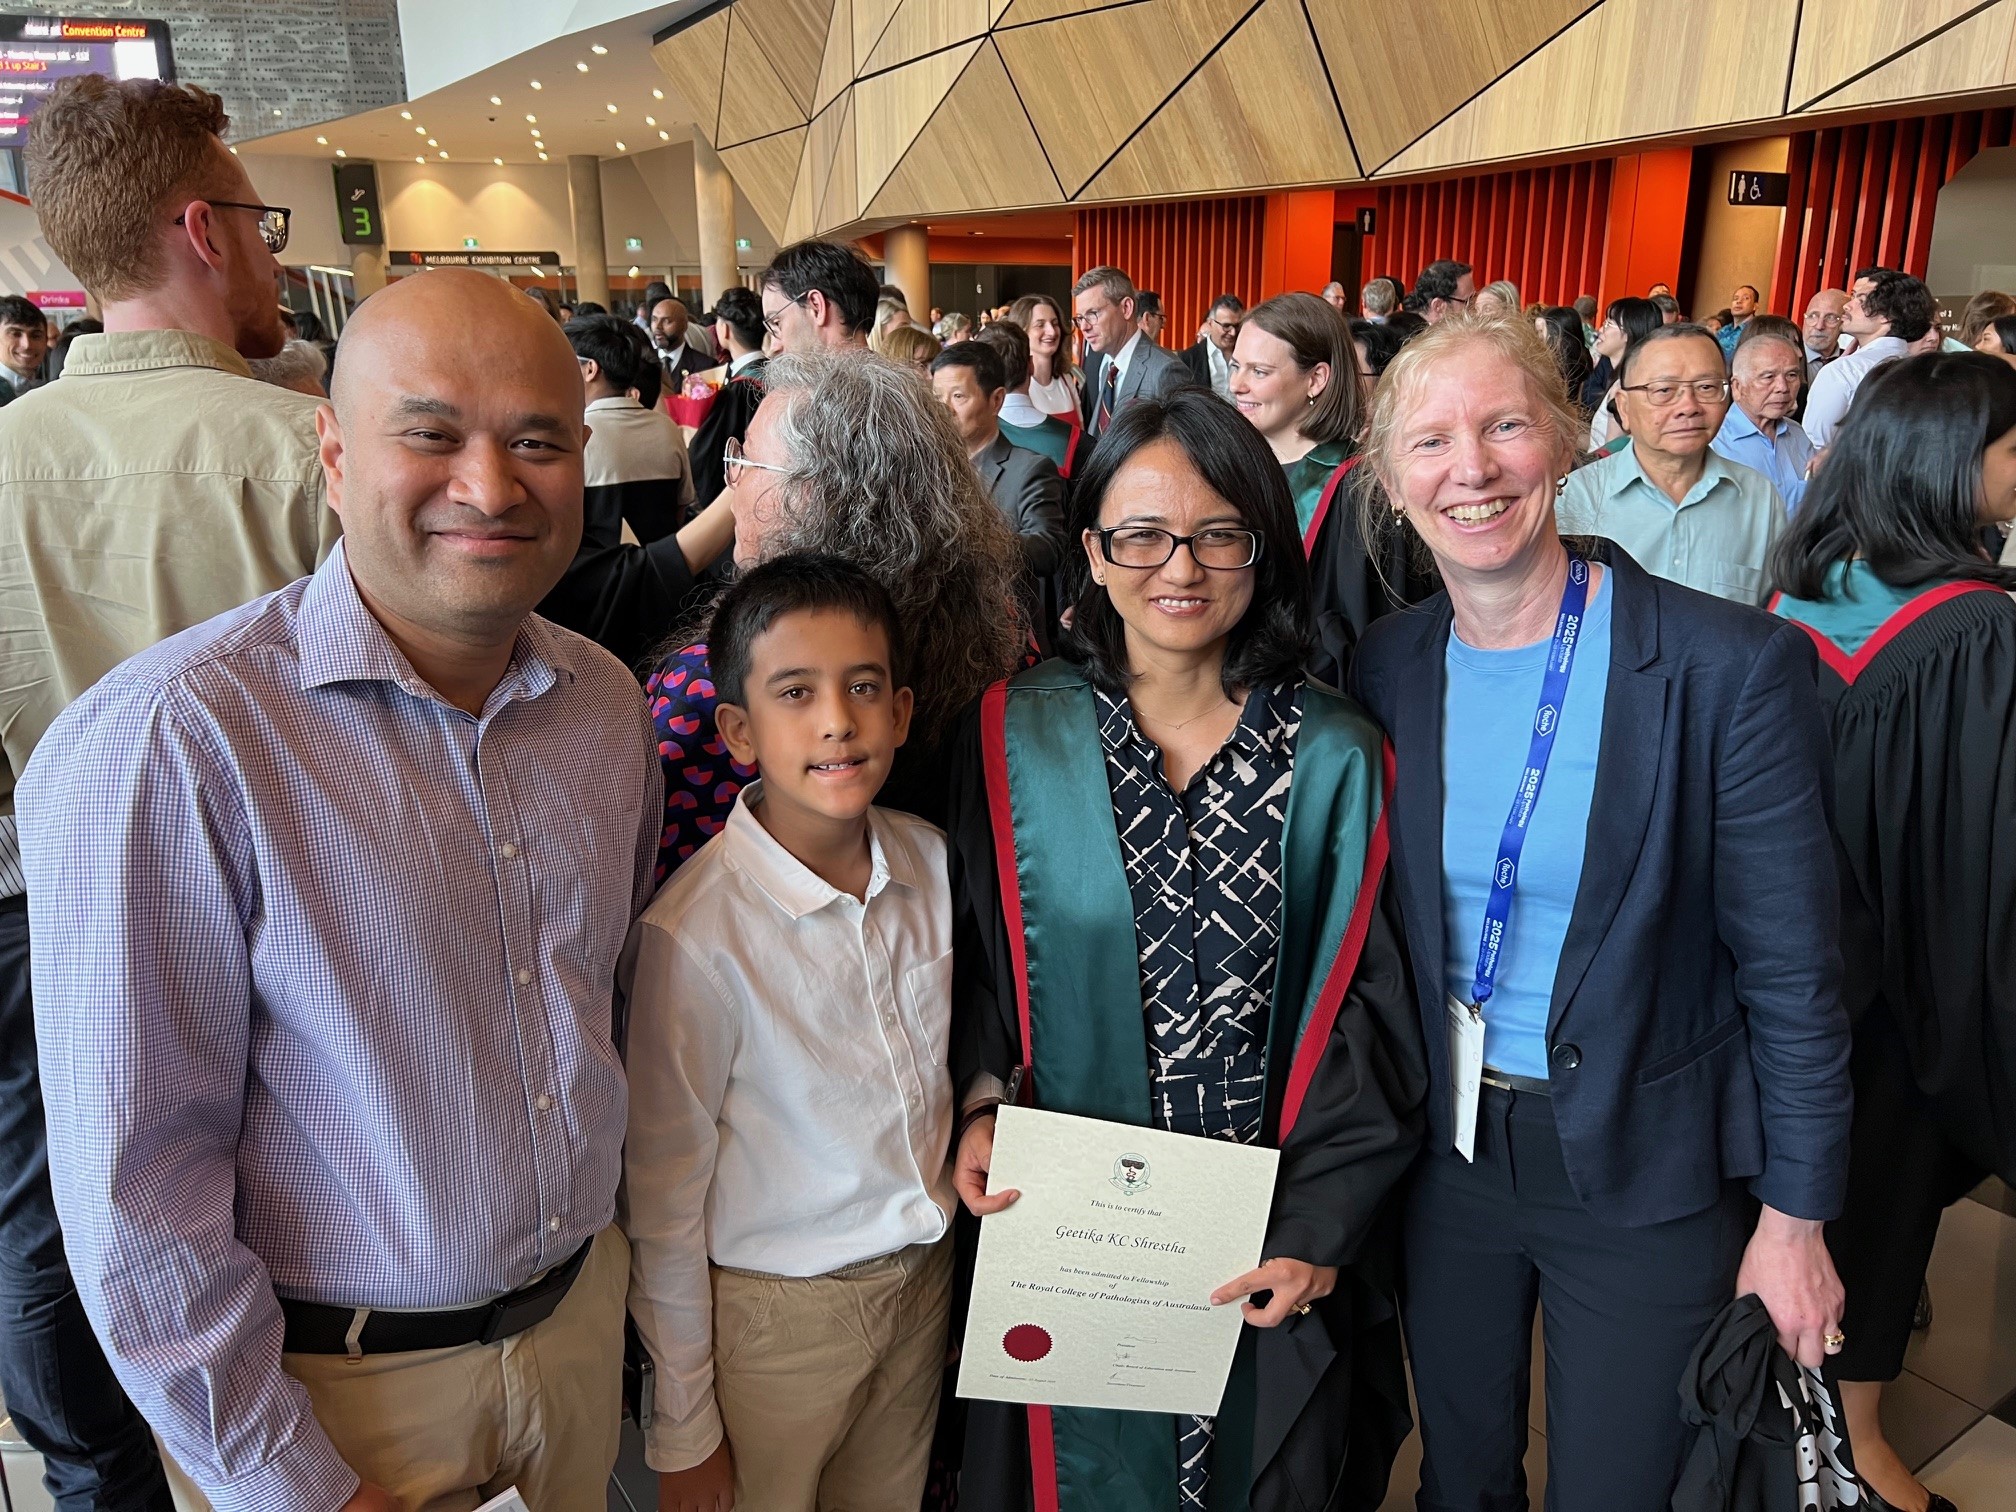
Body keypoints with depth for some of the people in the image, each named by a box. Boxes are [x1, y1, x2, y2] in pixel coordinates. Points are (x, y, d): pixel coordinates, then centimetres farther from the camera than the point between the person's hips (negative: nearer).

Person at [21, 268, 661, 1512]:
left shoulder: (605, 699, -5)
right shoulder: (170, 742, -24)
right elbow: (138, 1193, -19)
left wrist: (609, 1241, 12)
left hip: (586, 1307, 6)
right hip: (337, 1384, -5)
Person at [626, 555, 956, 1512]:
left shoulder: (929, 862, -7)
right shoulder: (694, 935, -25)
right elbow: (663, 1203, -15)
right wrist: (684, 1432, -8)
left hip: (926, 1281, 5)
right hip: (775, 1316, -5)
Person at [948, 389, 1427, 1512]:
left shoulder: (1334, 756, -7)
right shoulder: (1015, 737, -7)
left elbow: (1370, 1008, -5)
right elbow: (979, 958, 2)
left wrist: (1320, 1225, -11)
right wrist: (983, 1100, -14)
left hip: (1276, 1238, 0)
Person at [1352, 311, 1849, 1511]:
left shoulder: (1730, 667, -18)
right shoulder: (1388, 668, -5)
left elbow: (1794, 970, -12)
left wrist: (1796, 1218, -8)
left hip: (1648, 1175, -3)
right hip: (1447, 1150, 3)